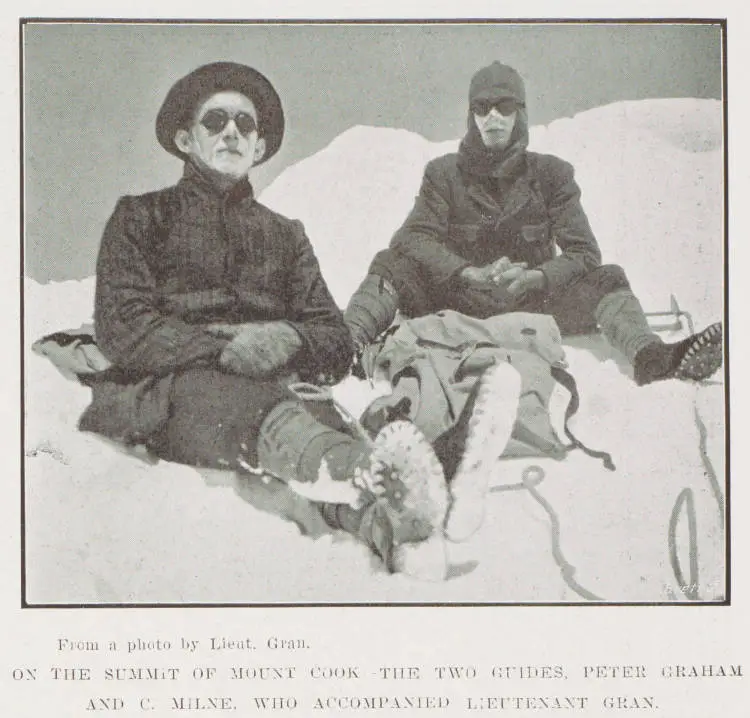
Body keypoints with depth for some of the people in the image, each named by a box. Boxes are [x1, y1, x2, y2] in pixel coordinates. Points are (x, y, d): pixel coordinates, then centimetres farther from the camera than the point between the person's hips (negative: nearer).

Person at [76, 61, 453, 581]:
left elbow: (338, 346, 16)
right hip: (161, 390, -3)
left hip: (271, 390, 3)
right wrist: (225, 349, -12)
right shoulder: (142, 217, 20)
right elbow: (121, 328, 1)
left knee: (320, 419, -37)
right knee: (268, 417, -40)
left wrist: (289, 340, -10)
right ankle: (372, 474, -72)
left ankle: (390, 522, -69)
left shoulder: (285, 235, 30)